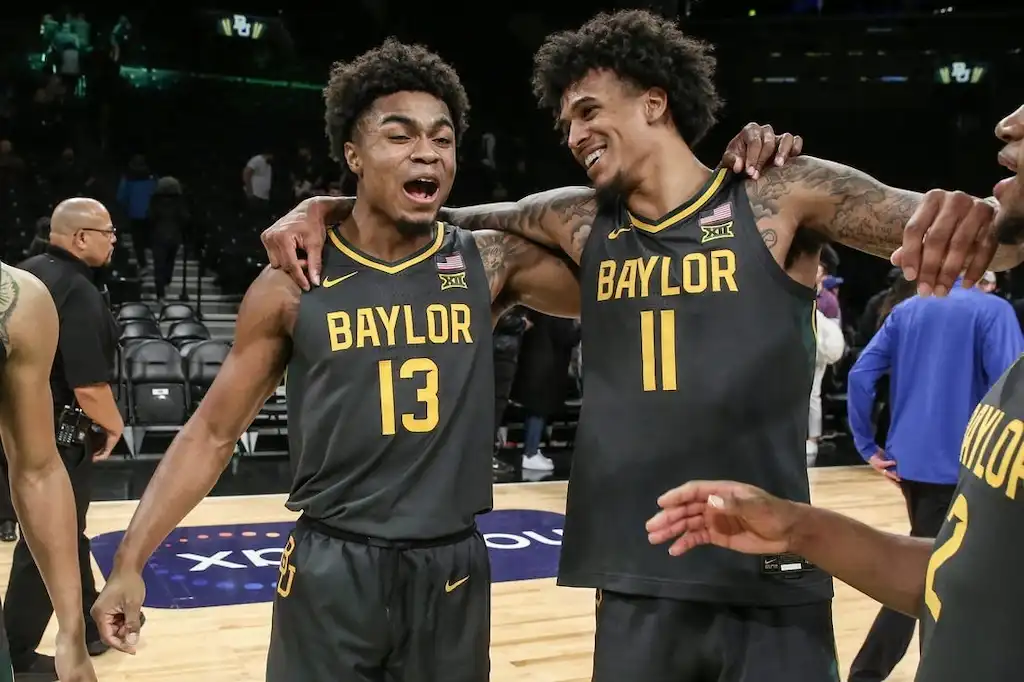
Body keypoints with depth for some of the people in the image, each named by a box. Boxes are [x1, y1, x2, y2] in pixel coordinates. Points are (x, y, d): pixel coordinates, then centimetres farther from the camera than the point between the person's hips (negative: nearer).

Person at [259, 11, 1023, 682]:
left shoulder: (783, 198, -4)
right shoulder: (580, 223, 6)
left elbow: (930, 220, -11)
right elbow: (444, 220, 14)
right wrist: (330, 207, -1)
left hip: (770, 582, -2)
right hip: (637, 587, 3)